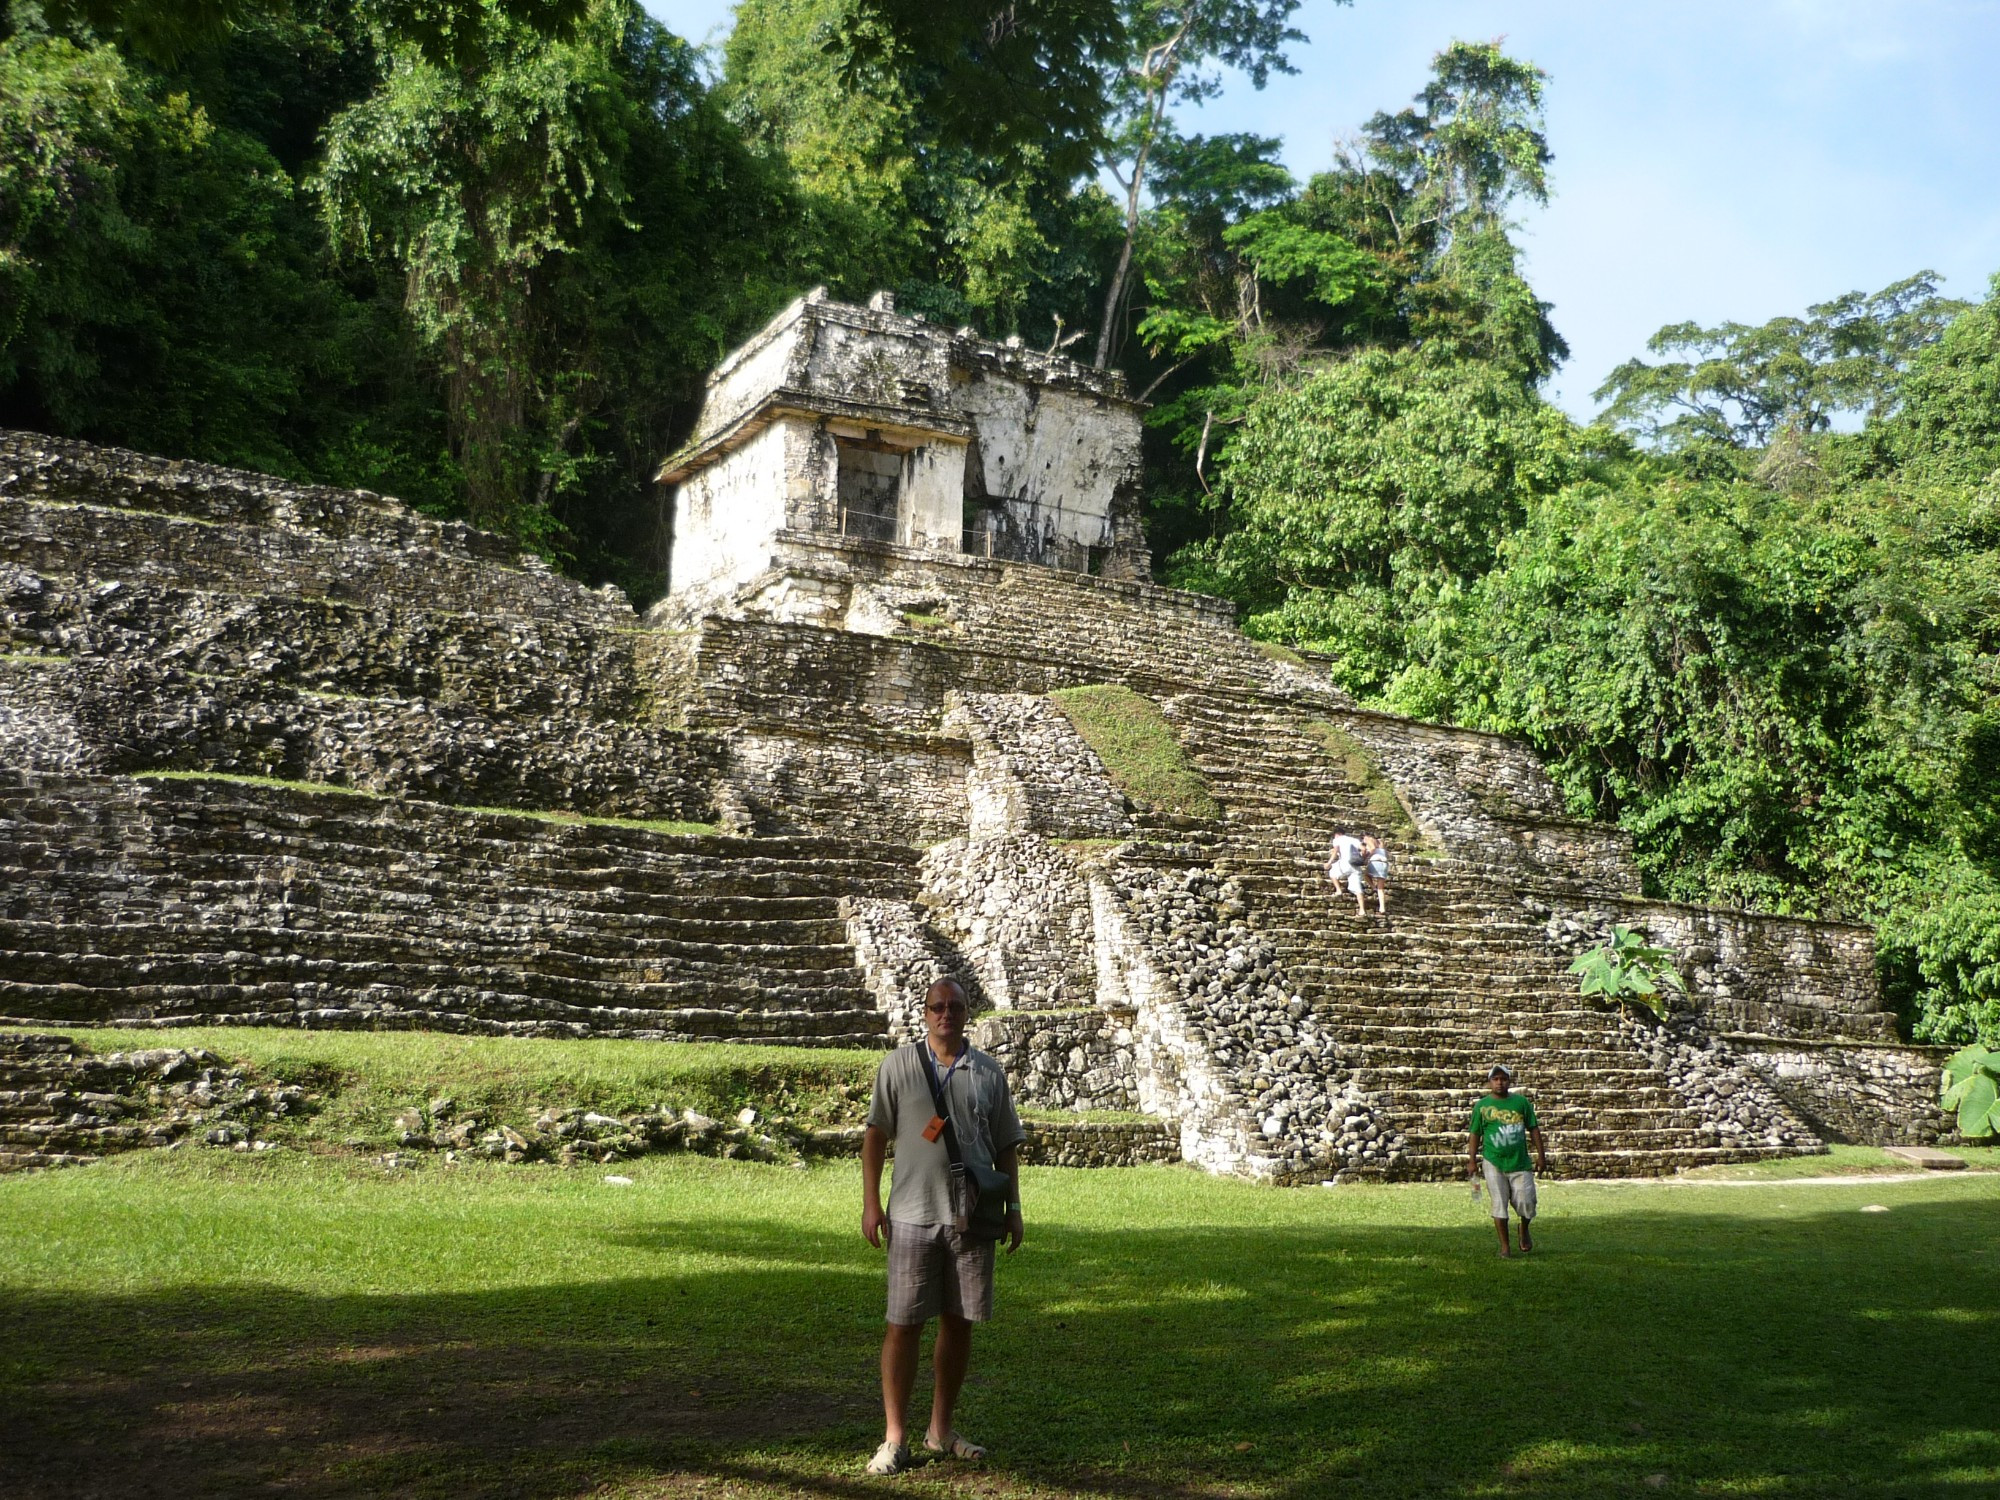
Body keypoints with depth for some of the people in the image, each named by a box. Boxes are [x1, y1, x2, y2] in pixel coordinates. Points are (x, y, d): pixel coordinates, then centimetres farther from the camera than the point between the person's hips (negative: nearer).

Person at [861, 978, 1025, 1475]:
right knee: (904, 1324, -1)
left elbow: (1006, 1146, 11)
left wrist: (1013, 1206, 5)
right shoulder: (898, 1065, 1)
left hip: (973, 1216, 3)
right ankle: (894, 1438, 7)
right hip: (913, 1215, -2)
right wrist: (871, 1203, -3)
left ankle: (941, 1430, 22)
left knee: (959, 1323, 9)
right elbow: (875, 1135, 2)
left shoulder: (990, 1073, 7)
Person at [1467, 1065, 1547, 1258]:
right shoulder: (1482, 1105, 2)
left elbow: (1533, 1128, 8)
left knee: (1526, 1203, -2)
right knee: (1499, 1205, 0)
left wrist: (1541, 1155, 4)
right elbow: (1475, 1134, 6)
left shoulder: (1521, 1101, 4)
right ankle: (1504, 1247, 10)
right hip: (1494, 1163, 0)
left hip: (1520, 1162, 1)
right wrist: (1473, 1161, 2)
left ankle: (1524, 1230, 31)